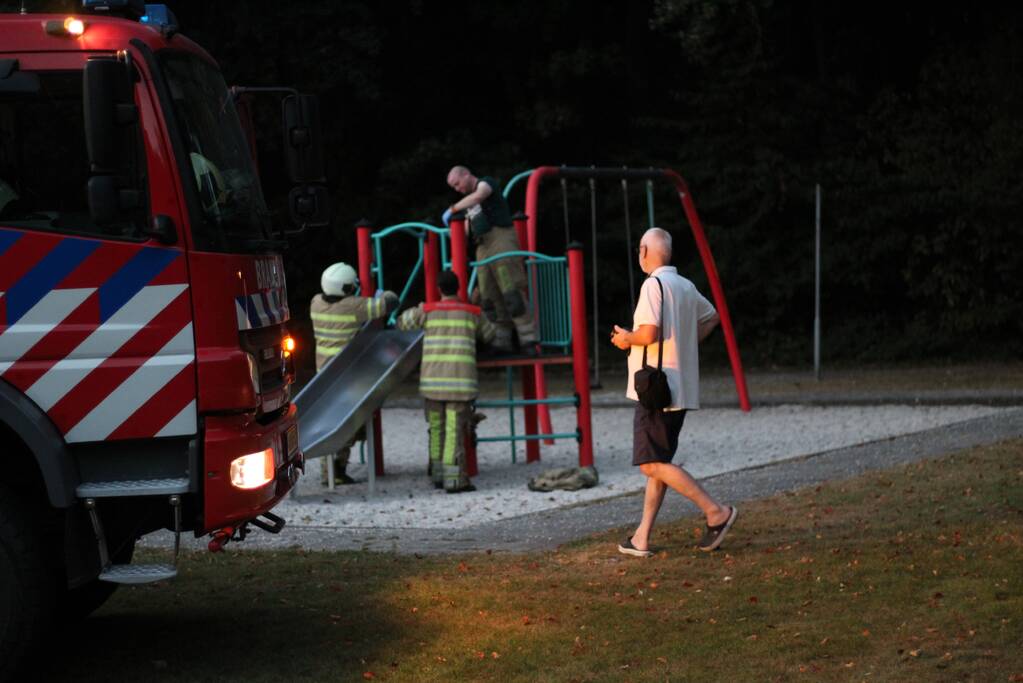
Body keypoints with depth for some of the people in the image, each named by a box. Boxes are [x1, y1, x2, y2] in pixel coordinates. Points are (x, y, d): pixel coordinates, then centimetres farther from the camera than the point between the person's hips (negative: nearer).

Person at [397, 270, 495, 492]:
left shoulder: (427, 310, 5)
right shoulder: (472, 313, 7)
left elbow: (403, 322, 21)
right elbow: (489, 335, 24)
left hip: (432, 380, 2)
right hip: (460, 382, -2)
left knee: (436, 428, 13)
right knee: (455, 431, -5)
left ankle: (439, 475, 17)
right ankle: (454, 480, -11)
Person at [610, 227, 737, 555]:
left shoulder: (654, 285, -13)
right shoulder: (686, 287, 13)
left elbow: (649, 333, -25)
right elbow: (711, 317, 30)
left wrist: (626, 339, -5)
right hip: (680, 389, 9)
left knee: (652, 464, -8)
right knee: (658, 462, 10)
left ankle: (716, 512, -11)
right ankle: (642, 539, 10)